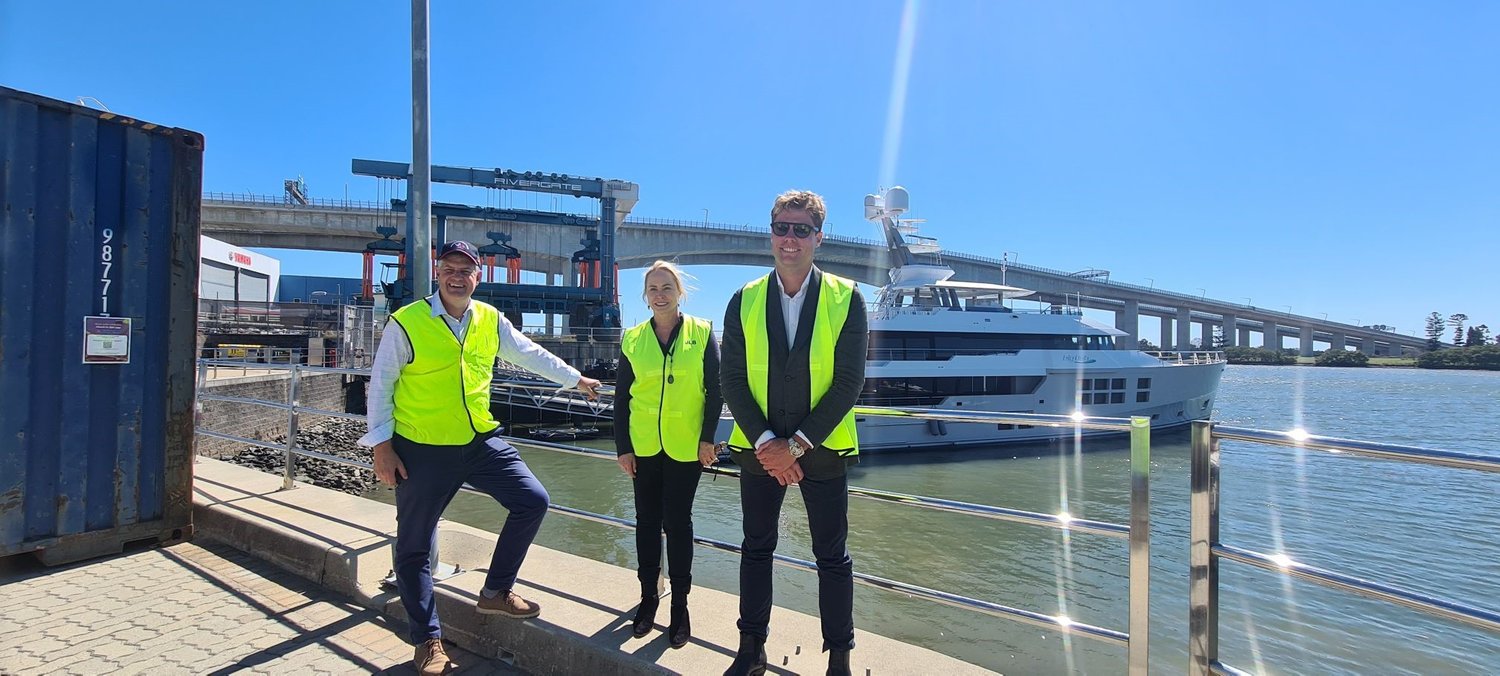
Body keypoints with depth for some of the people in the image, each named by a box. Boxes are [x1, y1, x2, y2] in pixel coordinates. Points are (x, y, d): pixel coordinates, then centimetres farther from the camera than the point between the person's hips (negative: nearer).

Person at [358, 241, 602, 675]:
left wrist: (576, 379, 19)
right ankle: (428, 640, 24)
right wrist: (381, 445, -7)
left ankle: (495, 592, 19)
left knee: (533, 500, 0)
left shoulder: (491, 320, 1)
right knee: (415, 545, 6)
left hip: (481, 442, 4)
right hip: (422, 450, -4)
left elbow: (530, 354, 14)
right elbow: (380, 385, -5)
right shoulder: (406, 323, -11)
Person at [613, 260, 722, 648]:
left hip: (687, 446, -2)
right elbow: (621, 396, 5)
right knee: (647, 520, 11)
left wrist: (708, 437, -8)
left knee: (677, 522, 3)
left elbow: (715, 389, -2)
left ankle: (680, 603, 18)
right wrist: (622, 446, 2)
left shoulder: (701, 333, -3)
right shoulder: (633, 339, 3)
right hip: (644, 446, 2)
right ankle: (648, 595, 28)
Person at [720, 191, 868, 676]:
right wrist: (765, 441, -14)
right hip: (759, 449, 2)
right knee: (756, 548, 13)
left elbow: (849, 381, -9)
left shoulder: (846, 300, -5)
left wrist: (797, 444, -15)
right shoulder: (744, 301, 1)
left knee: (832, 556, 9)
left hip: (823, 450, -2)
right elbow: (731, 379, -2)